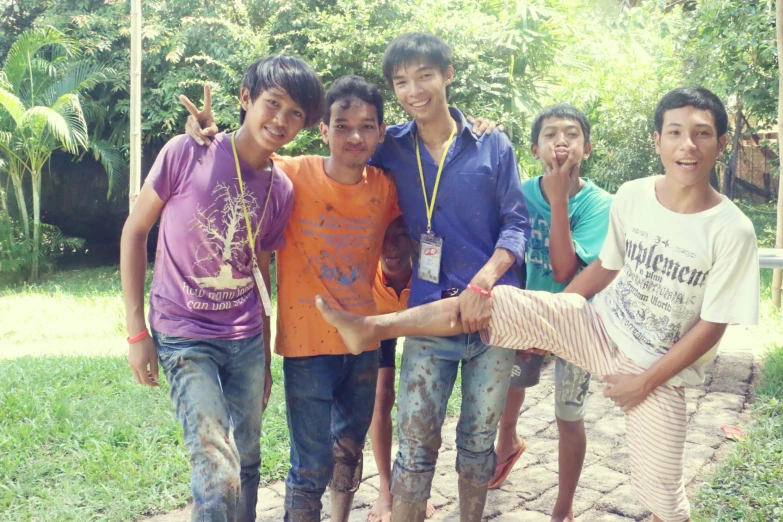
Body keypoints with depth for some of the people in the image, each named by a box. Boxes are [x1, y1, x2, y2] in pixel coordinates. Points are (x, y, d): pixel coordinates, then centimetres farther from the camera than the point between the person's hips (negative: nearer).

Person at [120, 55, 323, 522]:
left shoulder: (282, 190, 1)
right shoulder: (186, 154, -11)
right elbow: (135, 230, -4)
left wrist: (265, 357, 16)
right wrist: (137, 330, -6)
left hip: (246, 342, 5)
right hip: (184, 338, -4)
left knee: (247, 465, 14)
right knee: (219, 474, -15)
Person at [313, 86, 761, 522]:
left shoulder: (733, 231, -19)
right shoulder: (631, 197, -8)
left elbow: (711, 326, -13)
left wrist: (645, 382, -11)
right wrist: (543, 316, 9)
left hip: (659, 368, -2)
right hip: (600, 326, 3)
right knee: (492, 303, -13)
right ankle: (372, 328, -6)